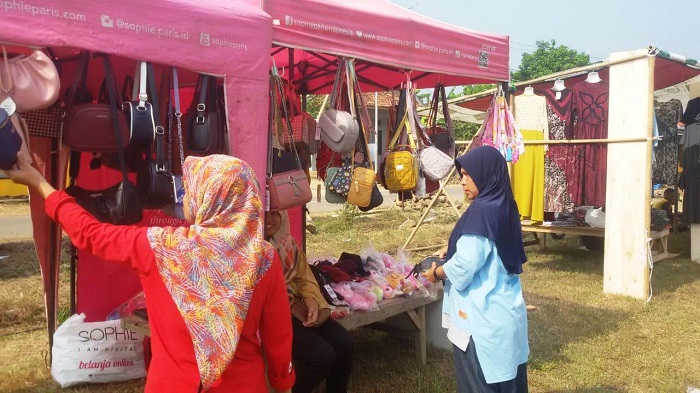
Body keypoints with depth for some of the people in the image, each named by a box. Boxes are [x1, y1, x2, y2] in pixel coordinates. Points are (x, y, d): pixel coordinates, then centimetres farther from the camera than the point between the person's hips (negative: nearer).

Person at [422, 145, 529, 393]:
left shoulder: (482, 210, -21)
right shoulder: (505, 206, 7)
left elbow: (464, 266, -22)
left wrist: (437, 273, -4)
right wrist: (454, 250, 13)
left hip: (484, 317, -9)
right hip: (505, 311, 9)